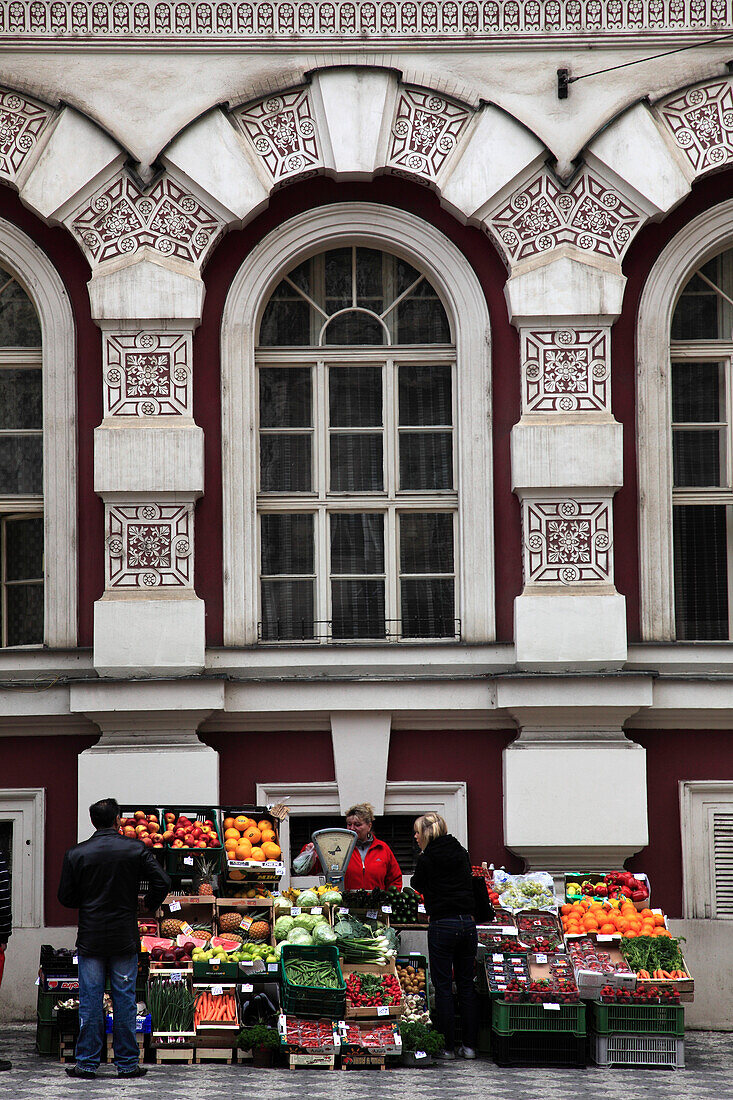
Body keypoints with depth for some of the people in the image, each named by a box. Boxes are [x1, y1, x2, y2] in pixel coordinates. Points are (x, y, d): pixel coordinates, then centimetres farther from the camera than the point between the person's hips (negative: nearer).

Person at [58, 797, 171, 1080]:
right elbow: (162, 882, -9)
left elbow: (66, 898, 0)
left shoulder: (76, 854, -4)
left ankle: (87, 1063, 6)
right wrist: (149, 906, 9)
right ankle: (127, 1063, 8)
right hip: (125, 939, 0)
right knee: (124, 1001, 5)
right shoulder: (136, 849, -4)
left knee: (89, 1002, 4)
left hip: (90, 938, 0)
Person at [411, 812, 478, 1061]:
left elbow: (418, 884, 10)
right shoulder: (462, 853, 8)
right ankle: (469, 1045, 11)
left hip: (442, 926, -5)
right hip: (468, 922, 5)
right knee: (466, 985, 11)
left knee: (443, 987, 1)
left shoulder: (426, 859, -6)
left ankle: (447, 1047, 2)